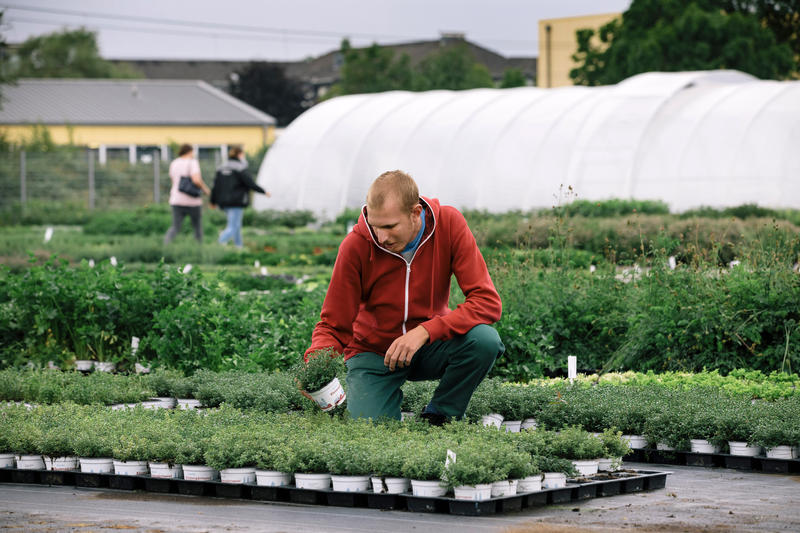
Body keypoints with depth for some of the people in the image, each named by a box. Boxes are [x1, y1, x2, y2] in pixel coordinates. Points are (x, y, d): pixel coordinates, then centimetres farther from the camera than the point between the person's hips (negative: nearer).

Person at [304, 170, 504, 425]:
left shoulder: (448, 224, -18)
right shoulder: (356, 245, -18)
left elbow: (488, 302, -22)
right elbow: (333, 325, -11)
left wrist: (424, 331, -33)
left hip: (428, 346, 1)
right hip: (374, 352, -1)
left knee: (485, 339, -30)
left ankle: (439, 416, -5)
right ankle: (392, 398, 12)